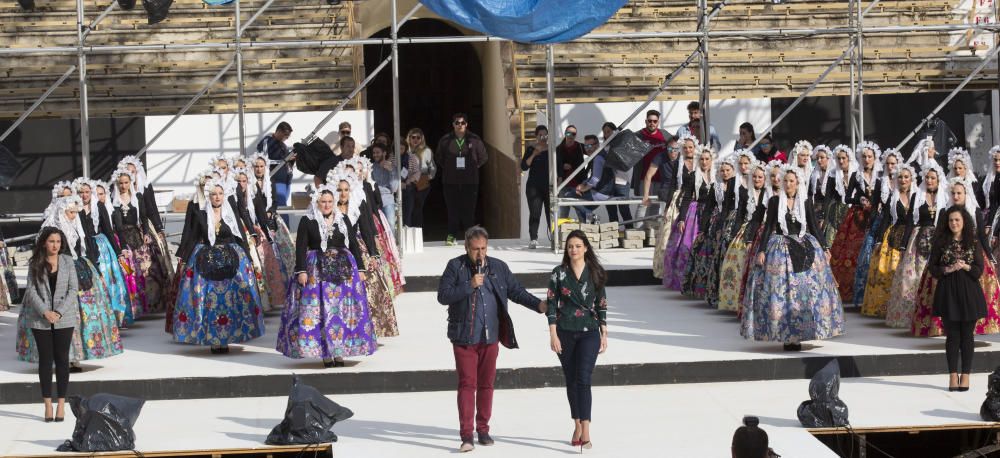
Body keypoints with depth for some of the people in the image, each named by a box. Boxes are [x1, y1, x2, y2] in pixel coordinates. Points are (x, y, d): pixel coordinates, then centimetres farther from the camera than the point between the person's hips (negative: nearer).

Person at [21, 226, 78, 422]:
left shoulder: (67, 261, 2)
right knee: (45, 359, 3)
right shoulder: (35, 264, 2)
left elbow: (73, 289, -2)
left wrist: (59, 312, -12)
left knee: (62, 359, 2)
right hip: (40, 319, 0)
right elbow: (31, 290, -1)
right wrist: (45, 312, -14)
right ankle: (48, 405, 7)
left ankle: (61, 404, 6)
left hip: (64, 318, 0)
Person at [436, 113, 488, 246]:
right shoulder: (445, 140, 4)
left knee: (469, 209, -3)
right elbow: (438, 158, 15)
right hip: (451, 181, 1)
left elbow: (483, 157, 12)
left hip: (470, 181, -1)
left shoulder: (475, 140, 3)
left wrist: (474, 167, 6)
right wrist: (448, 168, 9)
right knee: (452, 209, -1)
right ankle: (451, 235, 6)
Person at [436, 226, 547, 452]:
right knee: (467, 384, -6)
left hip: (490, 336, 3)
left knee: (486, 384, 10)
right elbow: (443, 296, -10)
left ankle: (483, 430, 21)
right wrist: (469, 286, -20)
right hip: (464, 337, -3)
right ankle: (466, 435, -7)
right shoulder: (456, 266, -3)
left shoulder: (499, 267, 6)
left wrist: (538, 305, -8)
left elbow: (516, 291, 7)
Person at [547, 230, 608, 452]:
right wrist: (553, 335, -5)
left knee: (583, 379, -13)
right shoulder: (559, 273, 1)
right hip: (565, 332, 1)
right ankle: (577, 427, 21)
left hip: (589, 333, -1)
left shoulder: (595, 273, 3)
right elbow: (551, 304, 1)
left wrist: (604, 334, 5)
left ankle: (585, 432, -20)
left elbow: (601, 304, 7)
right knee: (571, 381, 9)